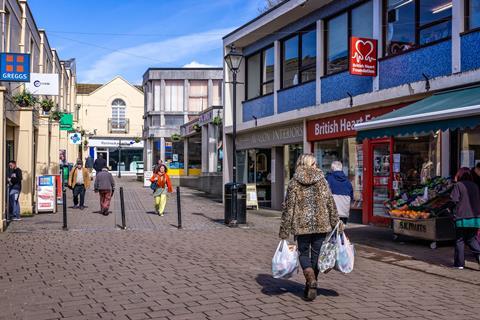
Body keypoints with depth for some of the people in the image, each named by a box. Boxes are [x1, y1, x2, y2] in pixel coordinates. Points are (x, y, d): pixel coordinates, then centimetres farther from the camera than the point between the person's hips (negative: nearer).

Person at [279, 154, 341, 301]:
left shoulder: (294, 183, -3)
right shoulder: (322, 181, 1)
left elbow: (288, 208, -4)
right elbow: (331, 204, 3)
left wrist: (284, 231, 0)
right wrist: (336, 223, 13)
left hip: (302, 225, -1)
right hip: (321, 224, 1)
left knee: (304, 253, 12)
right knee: (316, 254, 12)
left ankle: (311, 279, -12)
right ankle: (311, 286, 17)